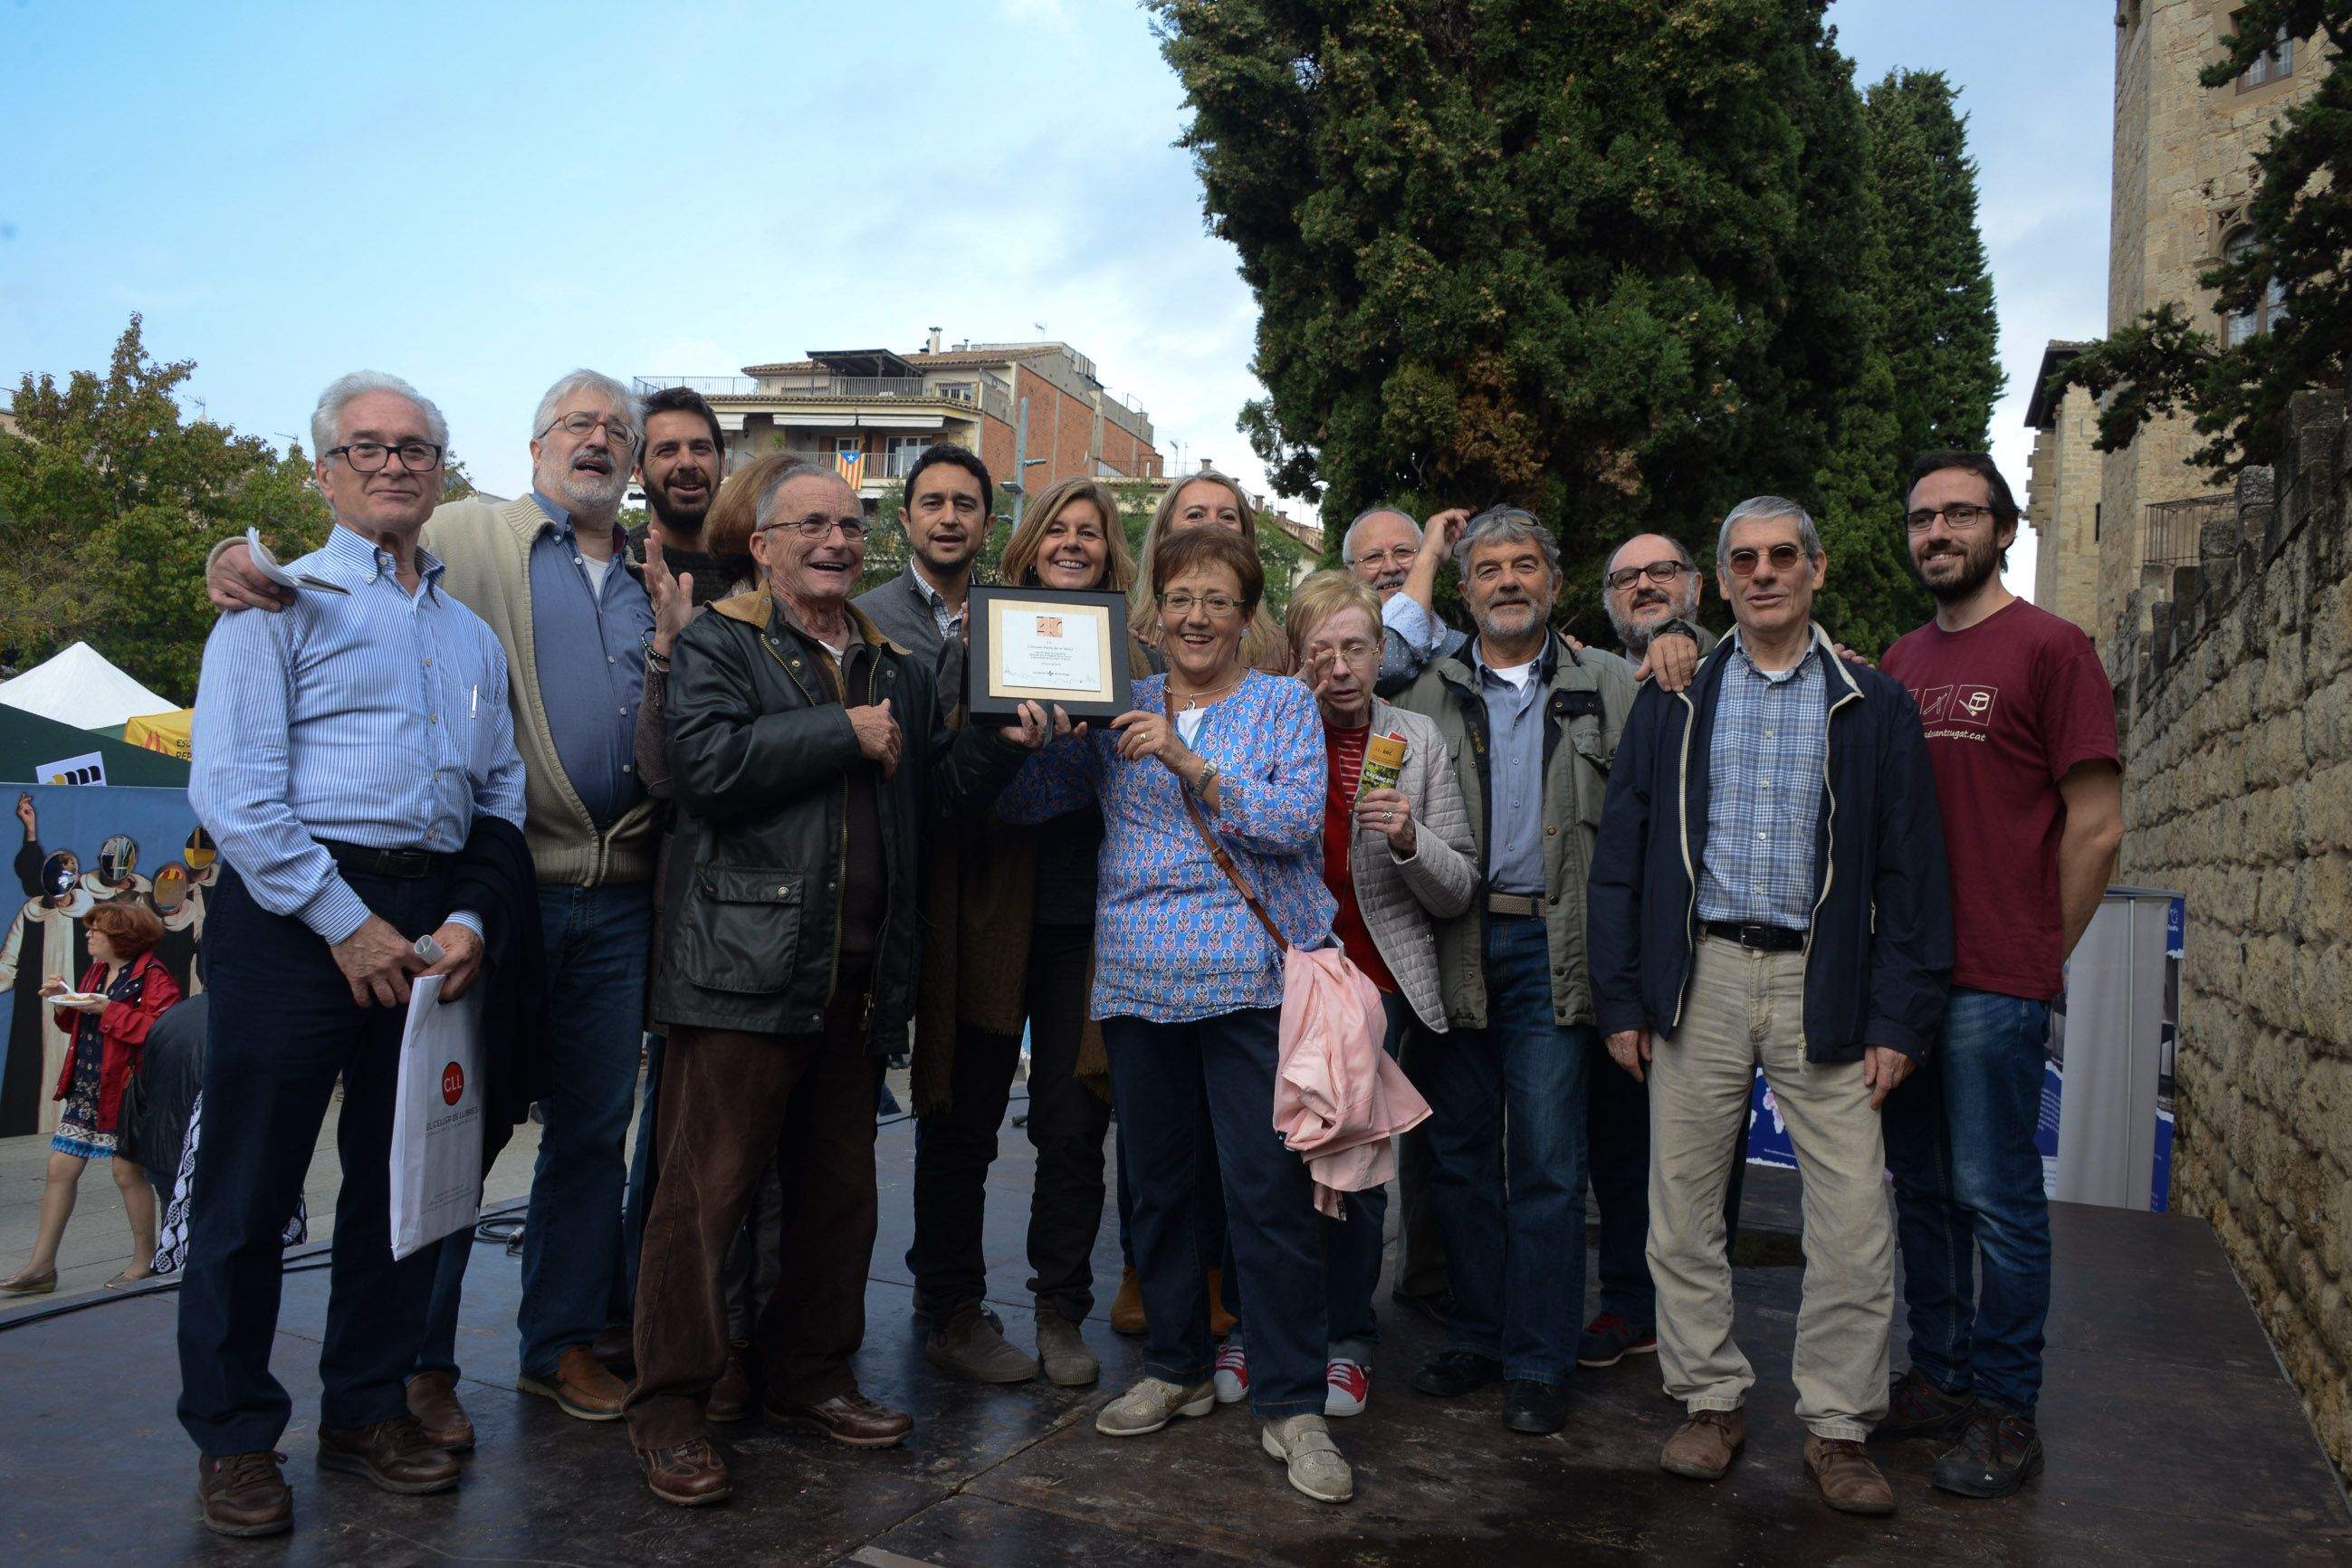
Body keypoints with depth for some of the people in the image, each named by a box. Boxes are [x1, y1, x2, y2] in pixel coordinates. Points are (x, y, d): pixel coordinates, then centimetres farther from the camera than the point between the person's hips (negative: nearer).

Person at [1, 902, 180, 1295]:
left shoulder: (153, 978, -12)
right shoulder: (96, 971, 15)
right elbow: (80, 1025, 23)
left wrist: (109, 1010, -23)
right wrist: (66, 1001, 4)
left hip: (123, 1090, -8)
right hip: (84, 1088, 8)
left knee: (128, 1172, 0)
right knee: (60, 1169, 7)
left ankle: (144, 1261, 15)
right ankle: (41, 1266, 13)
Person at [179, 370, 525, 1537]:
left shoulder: (472, 632, 17)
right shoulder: (280, 602, 1)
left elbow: (502, 795, 15)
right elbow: (233, 792, -9)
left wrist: (470, 920, -1)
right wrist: (348, 924, -14)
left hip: (428, 924, 5)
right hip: (292, 915, -5)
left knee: (405, 1178, 11)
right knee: (250, 1185, 1)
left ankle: (367, 1408, 26)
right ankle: (232, 1439, 16)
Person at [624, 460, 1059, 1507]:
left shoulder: (895, 667, 20)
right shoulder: (717, 644, 1)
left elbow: (938, 789, 19)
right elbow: (708, 762, -16)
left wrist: (1004, 743, 2)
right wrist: (846, 735, -12)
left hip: (857, 972, 6)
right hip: (745, 965, -6)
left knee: (837, 1185, 14)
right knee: (708, 1184, -3)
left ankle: (810, 1374, 29)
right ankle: (669, 1407, 10)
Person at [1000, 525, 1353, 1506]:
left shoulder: (1283, 707, 5)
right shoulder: (1120, 714, 13)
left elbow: (1295, 822, -10)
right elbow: (1024, 801, 10)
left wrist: (1190, 765, -19)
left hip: (1254, 981, -3)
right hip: (1141, 981, 4)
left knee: (1271, 1190, -5)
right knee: (1158, 1183, 13)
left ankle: (1291, 1405, 7)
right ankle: (1175, 1369, 30)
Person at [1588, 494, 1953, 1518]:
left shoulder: (1873, 706, 5)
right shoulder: (1673, 702, 8)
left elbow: (1911, 870, 3)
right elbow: (1620, 856, 8)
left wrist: (1899, 1019, -4)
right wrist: (1622, 999, 1)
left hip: (1823, 987, -1)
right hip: (1699, 980, 1)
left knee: (1854, 1221, -1)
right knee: (1682, 1206, 7)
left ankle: (1837, 1427, 16)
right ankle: (1711, 1400, 23)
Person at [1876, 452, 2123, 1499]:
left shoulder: (2050, 648, -5)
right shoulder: (1899, 662, 13)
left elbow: (2096, 825, -7)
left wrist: (2036, 956, -3)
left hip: (1996, 981, -6)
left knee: (1995, 1195, 1)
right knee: (1921, 1188, 13)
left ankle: (2005, 1412, 15)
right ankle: (1938, 1379, 26)